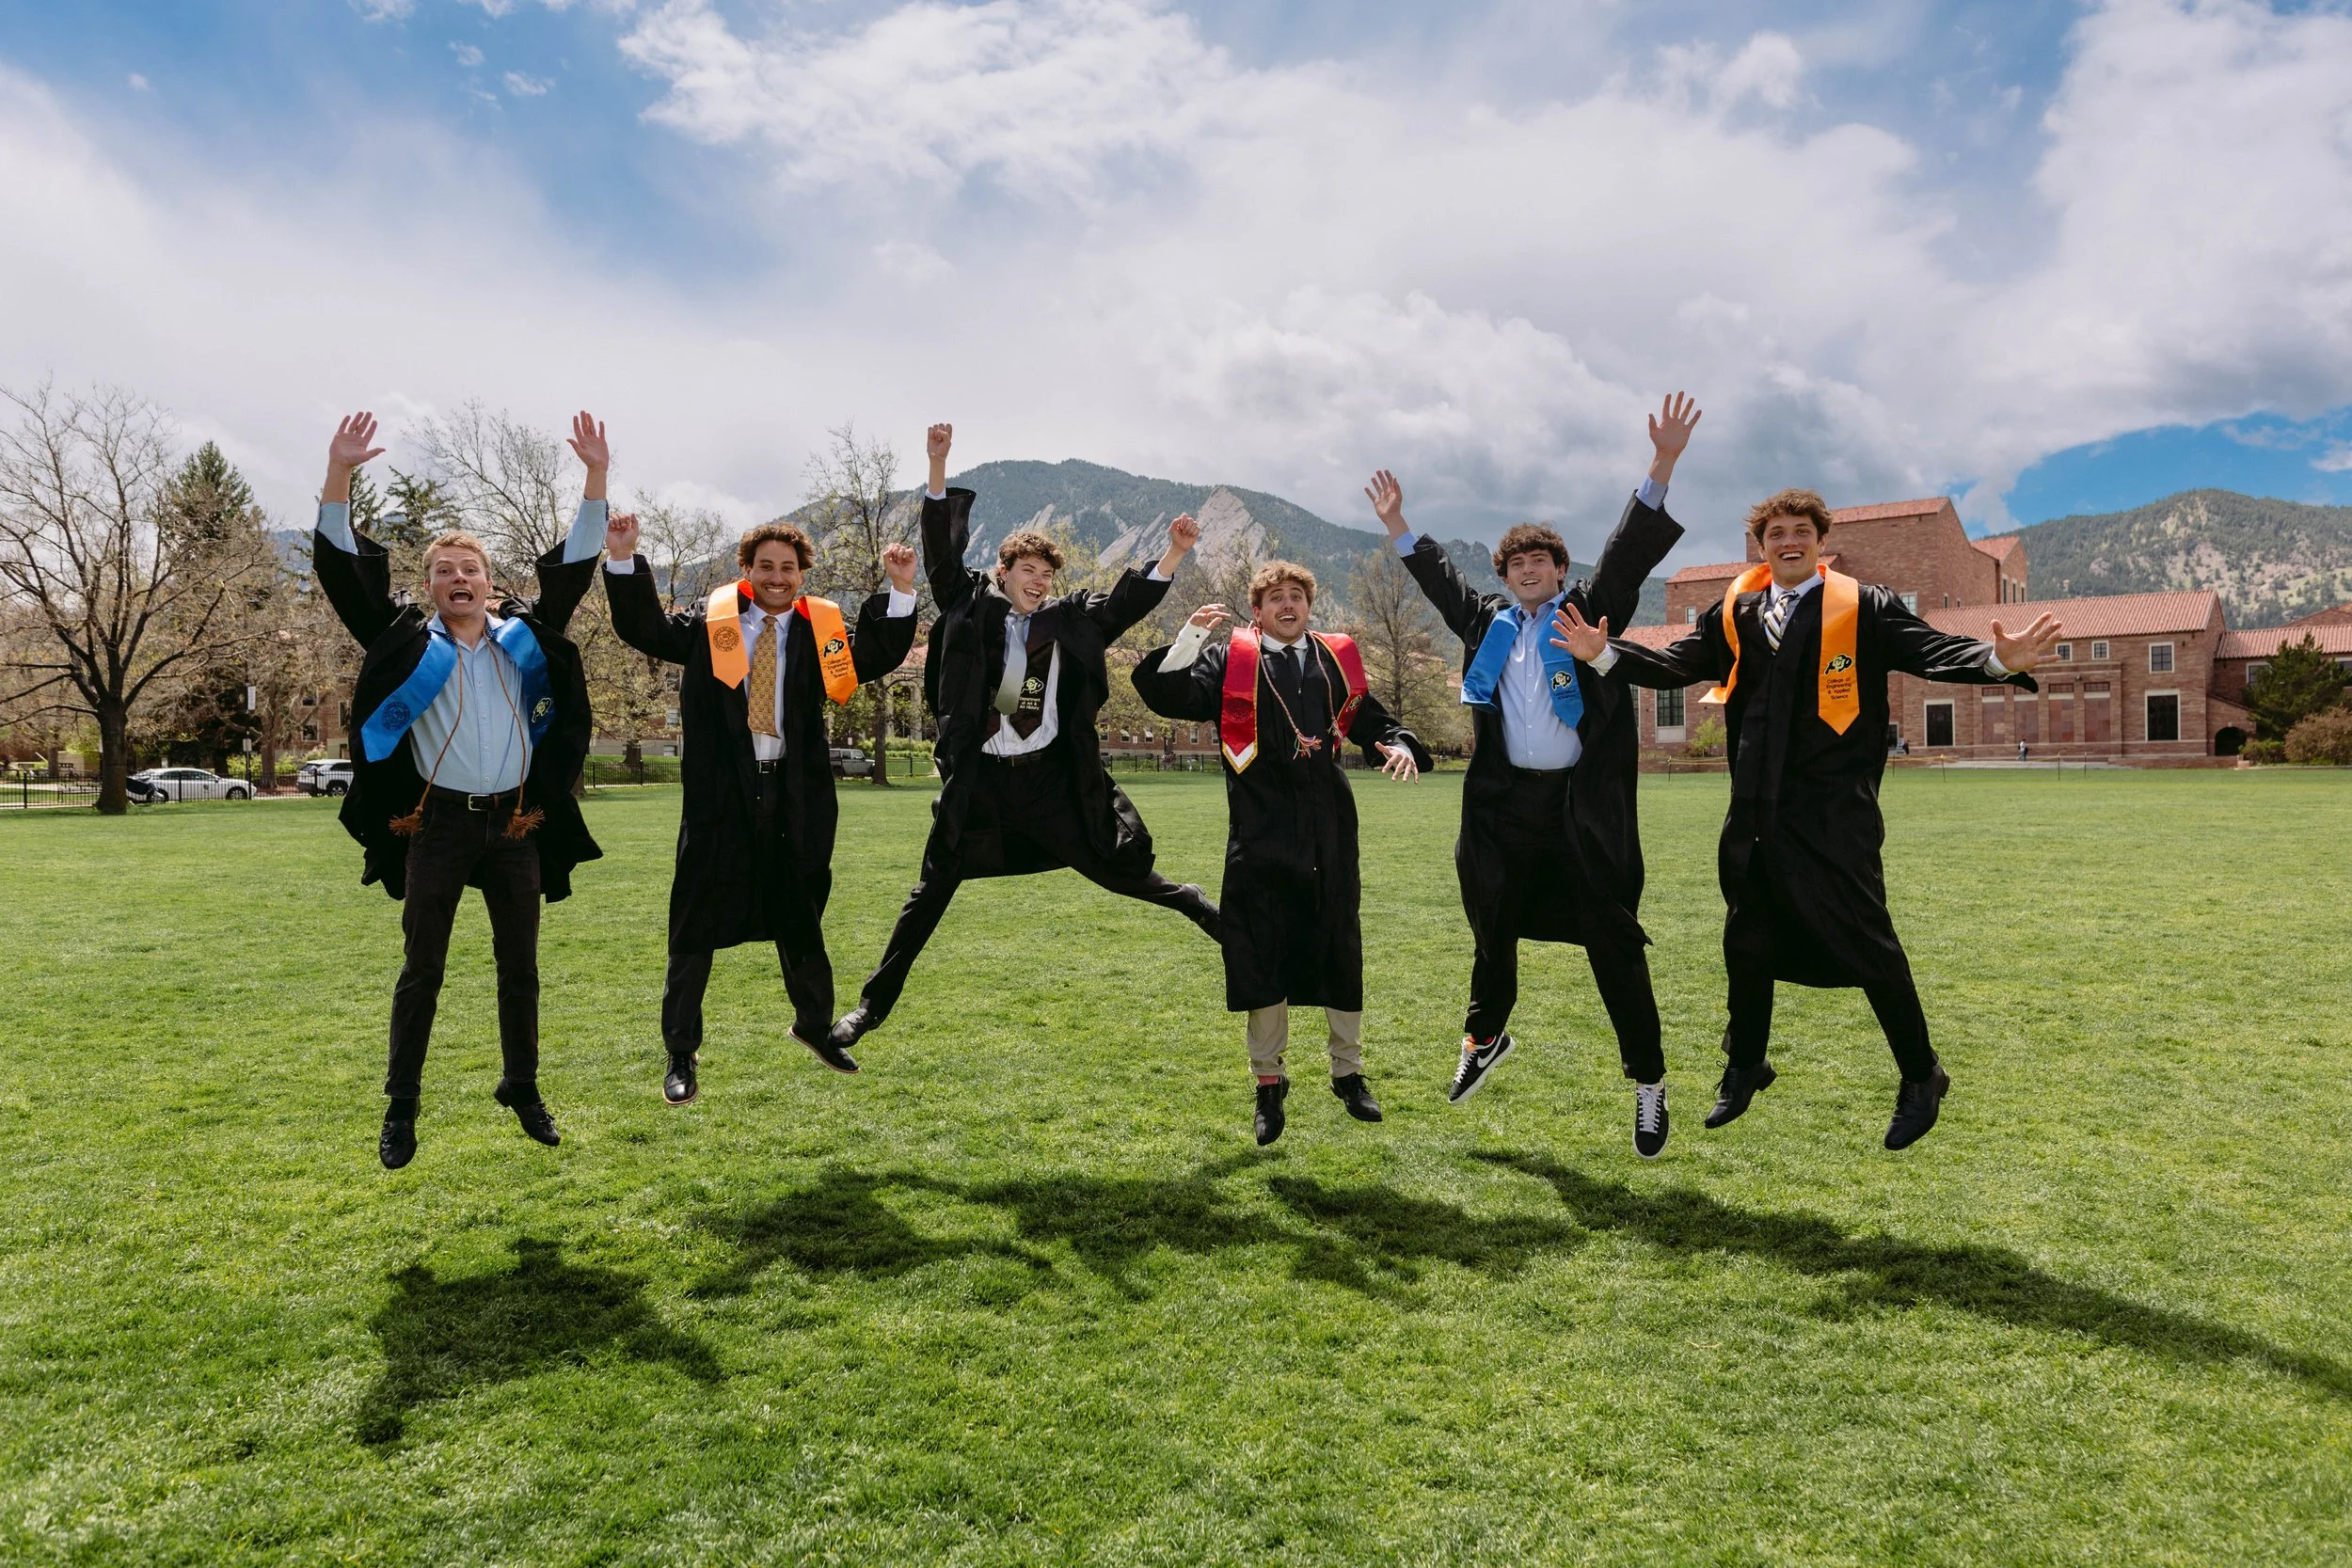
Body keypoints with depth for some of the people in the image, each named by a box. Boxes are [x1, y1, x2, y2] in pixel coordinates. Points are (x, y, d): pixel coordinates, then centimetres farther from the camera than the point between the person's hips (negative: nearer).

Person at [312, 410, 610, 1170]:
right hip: (438, 822, -2)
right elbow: (342, 568, -5)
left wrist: (596, 478, -3)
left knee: (520, 966, 12)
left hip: (514, 823, 2)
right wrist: (338, 474, -15)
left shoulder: (523, 639, 6)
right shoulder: (408, 641, 1)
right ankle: (401, 1109, 17)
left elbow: (572, 566, 5)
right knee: (422, 971, 4)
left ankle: (523, 1089, 28)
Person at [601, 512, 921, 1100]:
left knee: (801, 919, 17)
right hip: (719, 794, -1)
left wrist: (900, 592, -15)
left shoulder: (822, 628, 4)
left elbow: (879, 656, -4)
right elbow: (643, 629, -1)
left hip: (797, 796, 2)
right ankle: (681, 1055, 17)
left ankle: (815, 1025, 38)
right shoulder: (708, 623, 3)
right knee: (696, 928, 4)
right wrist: (625, 562, -13)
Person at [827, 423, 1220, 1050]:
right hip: (978, 780, 0)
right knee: (931, 892, 6)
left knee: (1119, 869, 6)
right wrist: (938, 466, -11)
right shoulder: (972, 607, 3)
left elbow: (1130, 600, 0)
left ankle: (1197, 905, 33)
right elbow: (942, 550, -3)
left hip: (1051, 777, 1)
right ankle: (874, 1002, 16)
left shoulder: (1070, 620, 5)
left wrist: (1175, 553, -14)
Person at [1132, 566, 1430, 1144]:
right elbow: (1169, 696, -6)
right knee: (1262, 960, 1)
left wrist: (1398, 744, -2)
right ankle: (1268, 1081, 19)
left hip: (1329, 833, 3)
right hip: (1261, 834, -3)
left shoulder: (1337, 659, 13)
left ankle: (1349, 1072, 29)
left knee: (1340, 953, 11)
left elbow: (1371, 719, 18)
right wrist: (1189, 638, -16)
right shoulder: (1230, 661, 4)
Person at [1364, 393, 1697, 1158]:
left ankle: (1648, 1081, 11)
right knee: (1493, 930, 15)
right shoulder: (1489, 621, 13)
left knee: (1613, 940, -1)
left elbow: (1629, 551, -9)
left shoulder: (1590, 609, 2)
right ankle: (1485, 1038, 38)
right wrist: (1397, 524, 28)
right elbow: (1441, 578, 25)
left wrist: (1661, 467, -19)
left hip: (1584, 804, -4)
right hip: (1505, 803, 4)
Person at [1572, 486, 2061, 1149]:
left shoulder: (1863, 607, -2)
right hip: (1756, 812, 5)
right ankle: (1745, 1068, 34)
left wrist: (2000, 660, -31)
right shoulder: (1738, 613, 10)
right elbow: (1678, 664, 7)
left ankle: (1921, 1077, 20)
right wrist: (1606, 652, -4)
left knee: (1868, 943, -1)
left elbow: (1936, 652, -12)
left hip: (1835, 813, -4)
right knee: (1747, 941, 14)